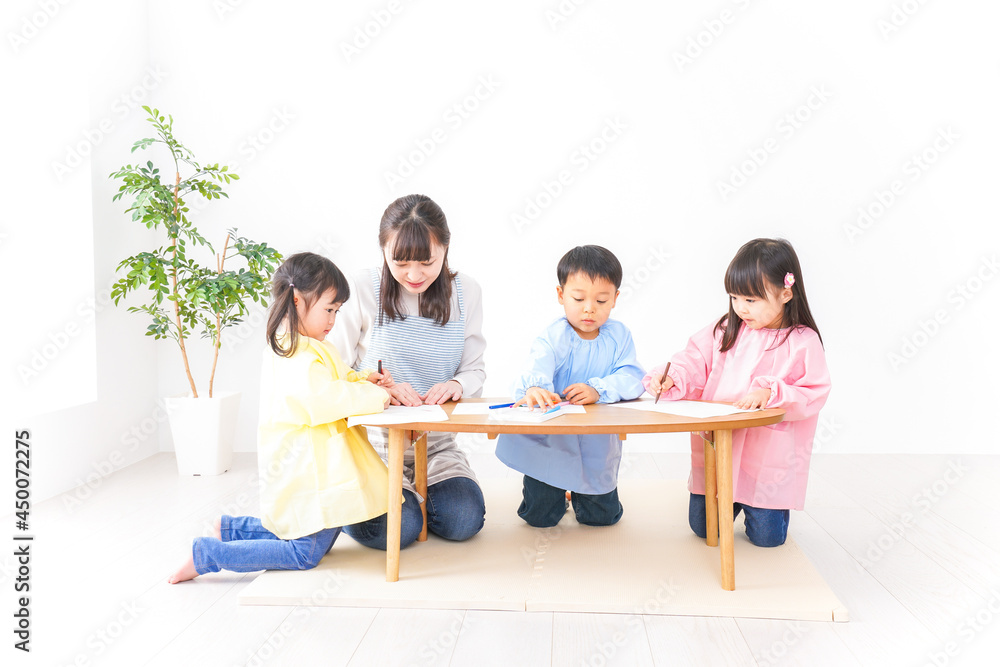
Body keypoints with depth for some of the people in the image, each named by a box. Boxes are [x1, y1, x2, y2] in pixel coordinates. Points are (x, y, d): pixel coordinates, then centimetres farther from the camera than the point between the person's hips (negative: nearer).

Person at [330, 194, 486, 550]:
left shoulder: (465, 292, -1)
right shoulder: (364, 289, -10)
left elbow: (475, 370, 3)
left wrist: (456, 384, -21)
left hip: (437, 443, 3)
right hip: (374, 443, -2)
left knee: (463, 522, -15)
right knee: (392, 529, -21)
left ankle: (420, 493, 20)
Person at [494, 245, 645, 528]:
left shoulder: (619, 335, -4)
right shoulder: (553, 338, -16)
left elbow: (632, 378, -14)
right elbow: (536, 370, -36)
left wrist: (598, 389, -32)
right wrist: (533, 389, -60)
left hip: (597, 445, 3)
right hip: (548, 440, -2)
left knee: (602, 517, 11)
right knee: (539, 517, 4)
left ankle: (580, 493, 45)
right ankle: (556, 493, 39)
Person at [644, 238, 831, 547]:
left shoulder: (803, 342, -9)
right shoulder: (726, 330, 2)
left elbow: (814, 394, -12)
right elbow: (694, 362, -1)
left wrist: (771, 394, -26)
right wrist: (670, 378, -21)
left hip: (769, 457, -3)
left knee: (766, 536, 4)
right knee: (703, 526, 8)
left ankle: (761, 504, 37)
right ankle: (731, 500, 39)